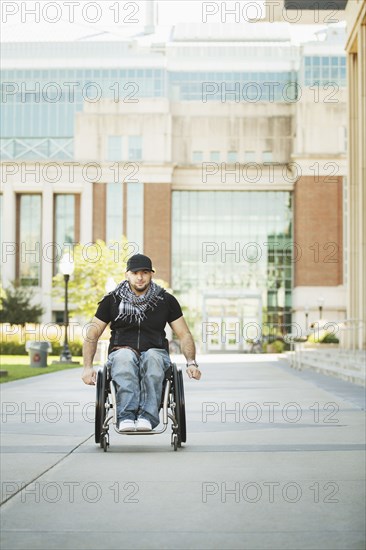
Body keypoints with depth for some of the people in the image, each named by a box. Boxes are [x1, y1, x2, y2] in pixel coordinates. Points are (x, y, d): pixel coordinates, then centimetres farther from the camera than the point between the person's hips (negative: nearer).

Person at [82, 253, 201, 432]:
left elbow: (184, 335, 11)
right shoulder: (112, 300, 9)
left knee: (152, 356, -37)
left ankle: (147, 417, -45)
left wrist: (191, 363, -6)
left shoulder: (166, 300, 10)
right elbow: (92, 335, 11)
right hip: (122, 352, 0)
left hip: (155, 353, 0)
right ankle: (126, 417, -47)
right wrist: (88, 367, -4)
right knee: (125, 356, -37)